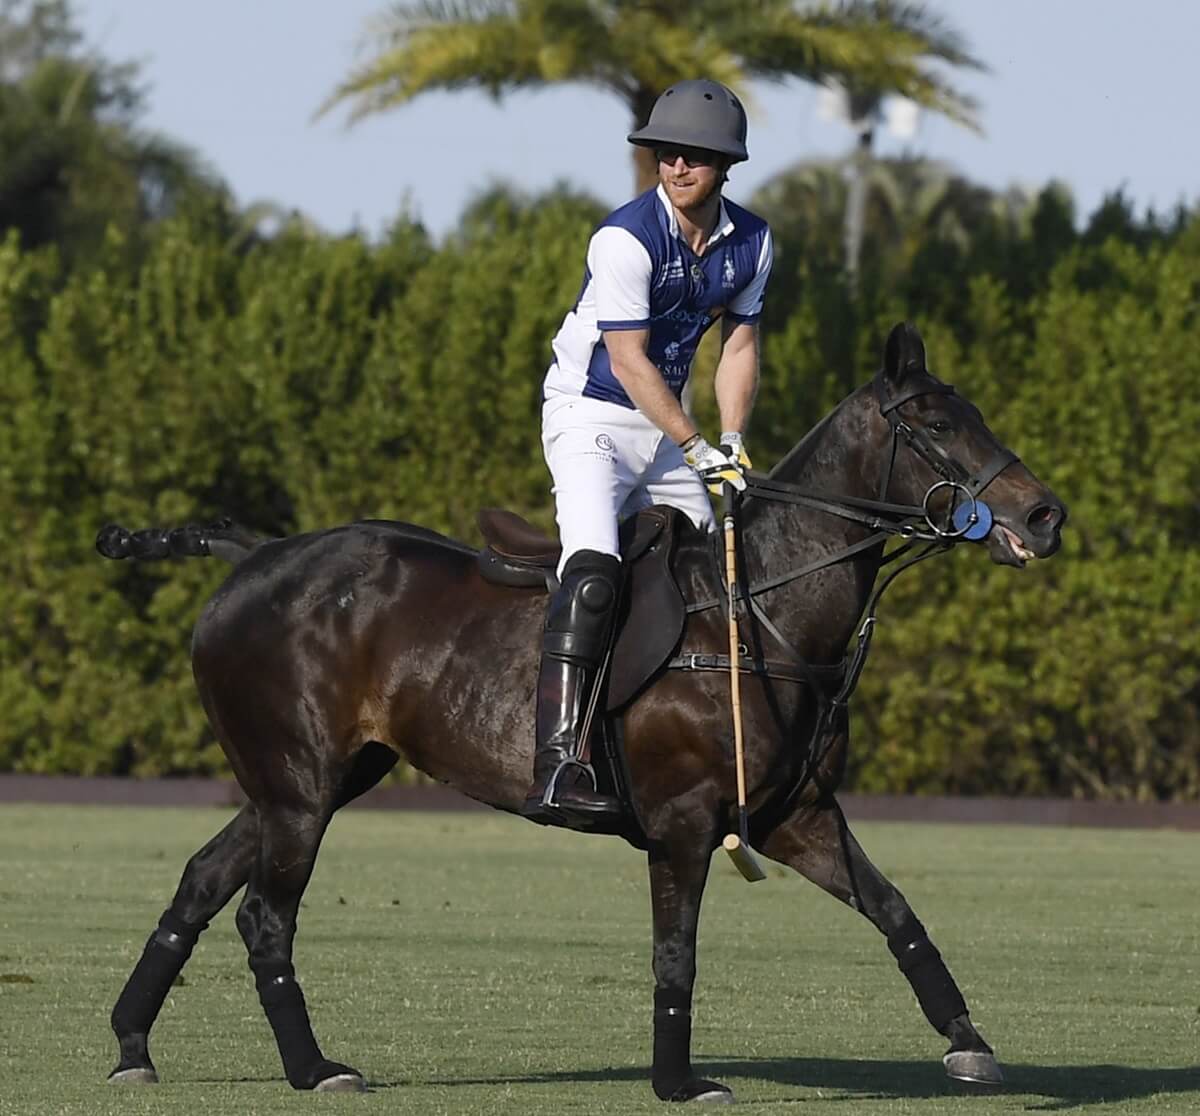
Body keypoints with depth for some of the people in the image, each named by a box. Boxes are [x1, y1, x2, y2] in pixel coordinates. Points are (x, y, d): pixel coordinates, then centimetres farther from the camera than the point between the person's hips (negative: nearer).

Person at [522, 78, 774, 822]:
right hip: (589, 416, -8)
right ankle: (557, 762, -40)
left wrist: (733, 440, -7)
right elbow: (628, 358, -21)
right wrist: (695, 447, -22)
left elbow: (739, 343, 7)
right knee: (594, 565, -28)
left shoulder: (752, 242, 1)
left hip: (665, 423, 8)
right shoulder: (626, 239, -20)